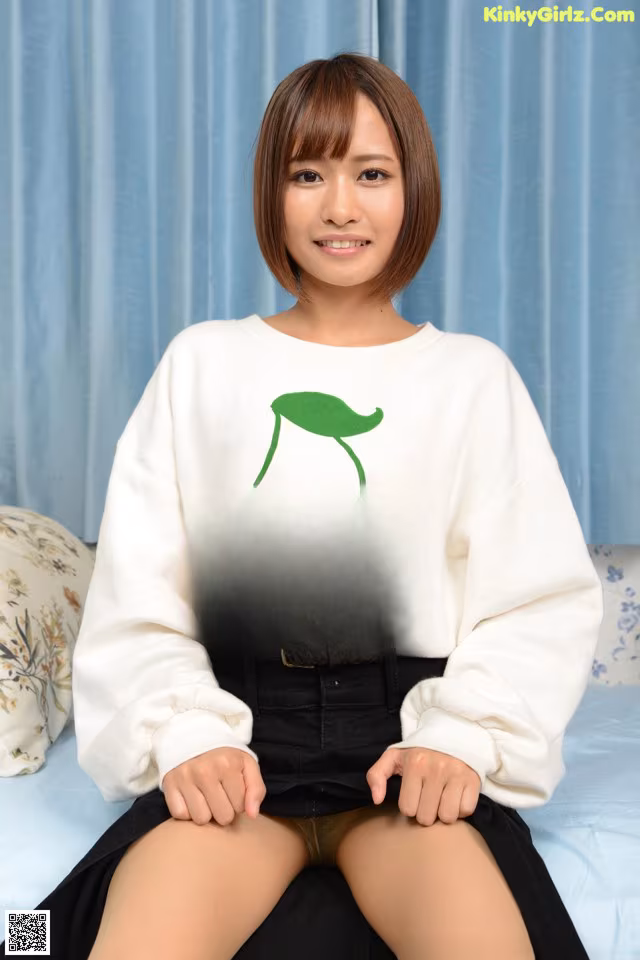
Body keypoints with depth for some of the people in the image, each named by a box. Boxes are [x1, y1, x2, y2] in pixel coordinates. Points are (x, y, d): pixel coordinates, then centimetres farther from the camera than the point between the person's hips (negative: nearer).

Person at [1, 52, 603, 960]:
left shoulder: (475, 374, 9)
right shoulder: (202, 361, 9)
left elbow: (543, 600, 4)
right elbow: (136, 596, 5)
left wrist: (463, 737, -13)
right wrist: (186, 735, -11)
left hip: (408, 725, 0)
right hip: (240, 726, 1)